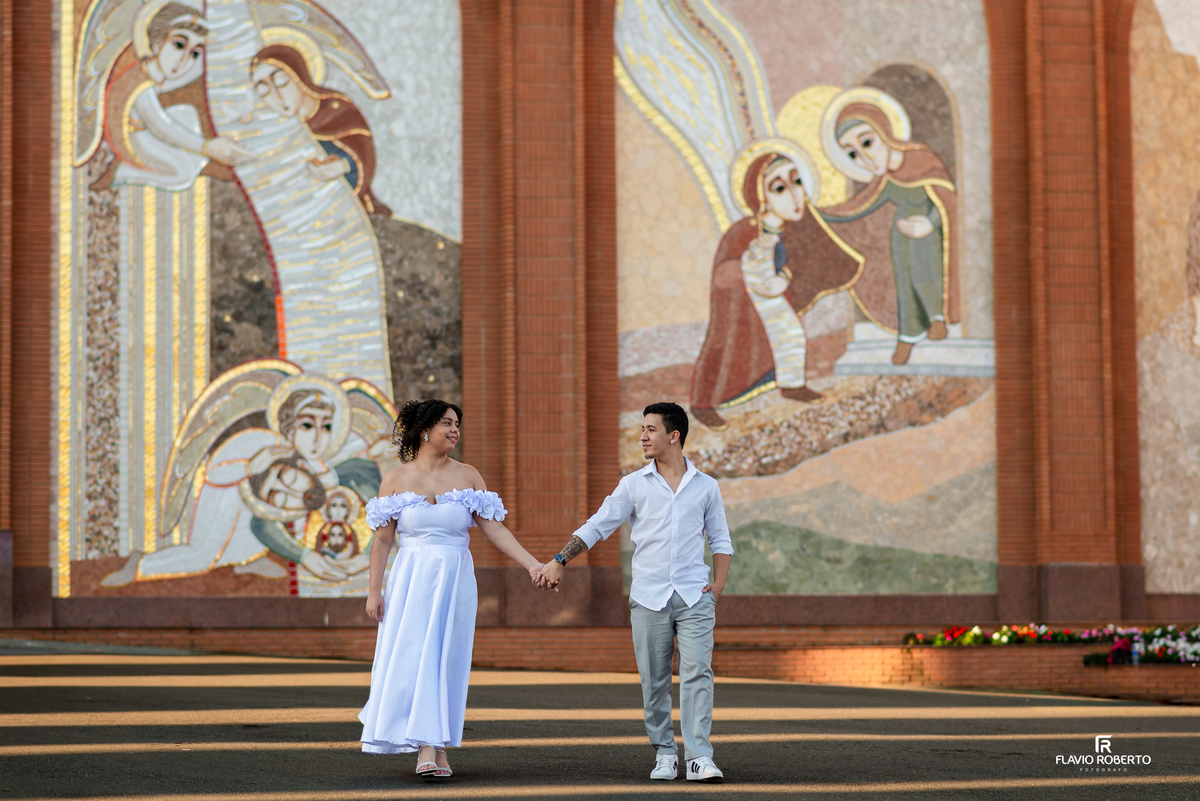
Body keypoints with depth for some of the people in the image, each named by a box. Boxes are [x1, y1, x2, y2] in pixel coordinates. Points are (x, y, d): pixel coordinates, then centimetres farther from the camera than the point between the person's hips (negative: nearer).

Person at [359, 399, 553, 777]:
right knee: (412, 658, -8)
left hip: (455, 580, 1)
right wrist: (374, 591, -4)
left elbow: (494, 528, 1)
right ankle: (426, 748, -5)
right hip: (411, 580, -1)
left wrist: (531, 564, -9)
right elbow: (382, 540, 2)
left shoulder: (467, 476, 5)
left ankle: (439, 749, 4)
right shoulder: (397, 479, 2)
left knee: (446, 662, -1)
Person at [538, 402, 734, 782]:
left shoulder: (705, 486, 9)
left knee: (697, 672, -11)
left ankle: (699, 757, -12)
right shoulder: (634, 485, 7)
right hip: (649, 597, 1)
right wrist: (559, 560, -2)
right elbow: (597, 526, 7)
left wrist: (719, 583, 3)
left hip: (694, 597, -1)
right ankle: (664, 753, 12)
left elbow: (720, 540, 16)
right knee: (654, 680, 1)